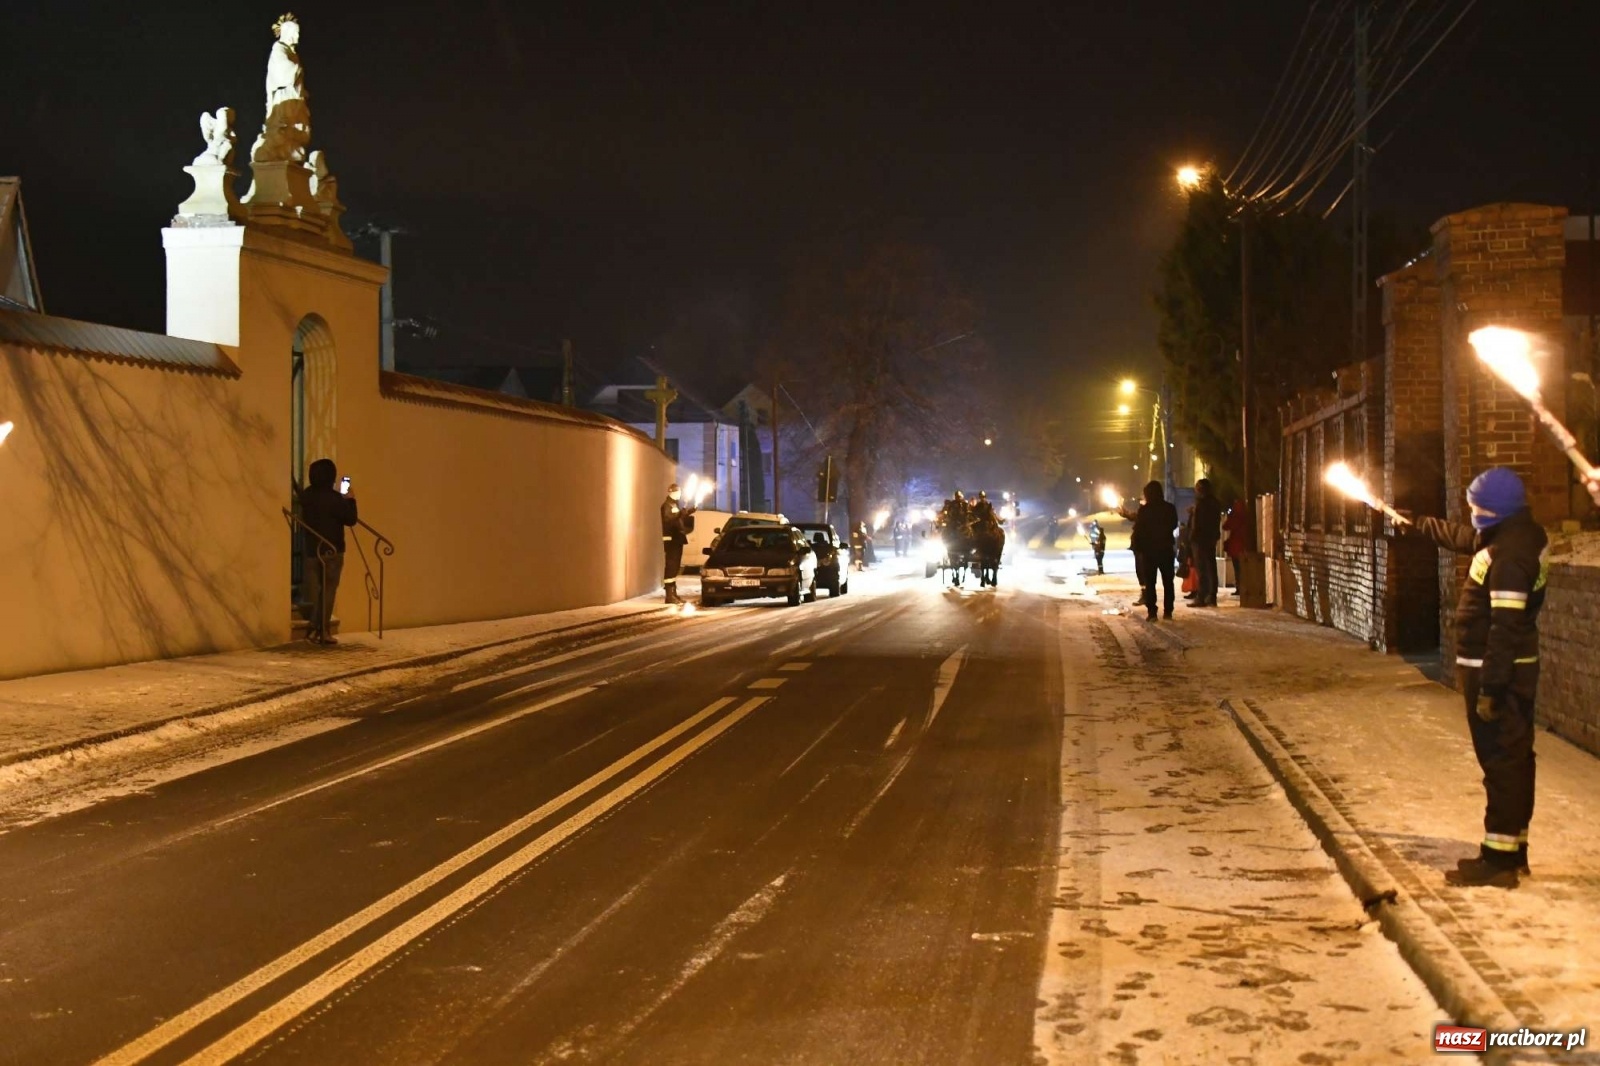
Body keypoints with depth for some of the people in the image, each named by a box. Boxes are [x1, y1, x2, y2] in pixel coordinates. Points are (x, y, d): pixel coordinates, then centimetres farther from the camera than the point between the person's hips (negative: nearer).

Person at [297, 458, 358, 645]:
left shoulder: (306, 496, 3)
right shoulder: (334, 498, -15)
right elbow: (350, 519, -11)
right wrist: (351, 501, 5)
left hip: (311, 550, 5)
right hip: (331, 550, -5)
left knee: (313, 590, 10)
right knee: (328, 590, 0)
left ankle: (313, 628, 8)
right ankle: (322, 631, -1)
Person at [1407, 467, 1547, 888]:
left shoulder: (1511, 553, -23)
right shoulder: (1517, 537, 9)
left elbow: (1507, 627, -26)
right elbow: (1464, 539, 30)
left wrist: (1490, 688, -25)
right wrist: (1421, 524, 42)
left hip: (1499, 672, -10)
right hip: (1515, 669, 10)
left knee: (1502, 762, -6)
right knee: (1513, 760, 16)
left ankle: (1499, 858, -1)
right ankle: (1512, 851, 26)